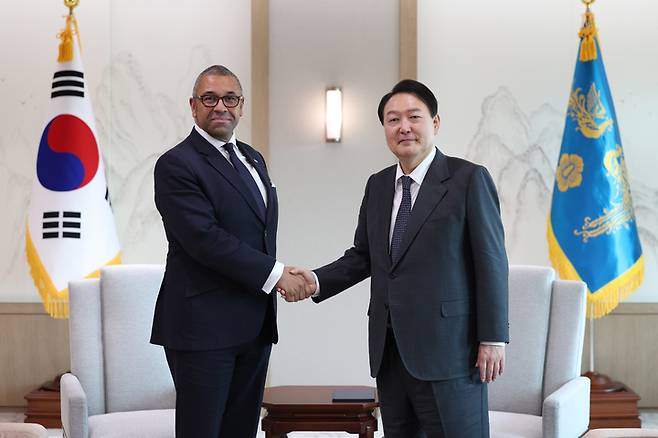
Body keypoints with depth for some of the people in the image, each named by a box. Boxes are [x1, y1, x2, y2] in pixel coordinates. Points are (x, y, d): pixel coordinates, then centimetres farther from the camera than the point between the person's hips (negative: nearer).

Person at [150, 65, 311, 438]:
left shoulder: (253, 159, 17)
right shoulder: (177, 165, -9)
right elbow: (204, 238, -19)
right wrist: (274, 273, -16)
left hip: (255, 325, 8)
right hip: (204, 326, -7)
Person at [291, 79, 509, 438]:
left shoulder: (468, 179, -5)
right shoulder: (377, 185, 13)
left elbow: (491, 261, -7)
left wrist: (493, 339, -10)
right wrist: (318, 281, -2)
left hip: (447, 350, -5)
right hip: (389, 350, 6)